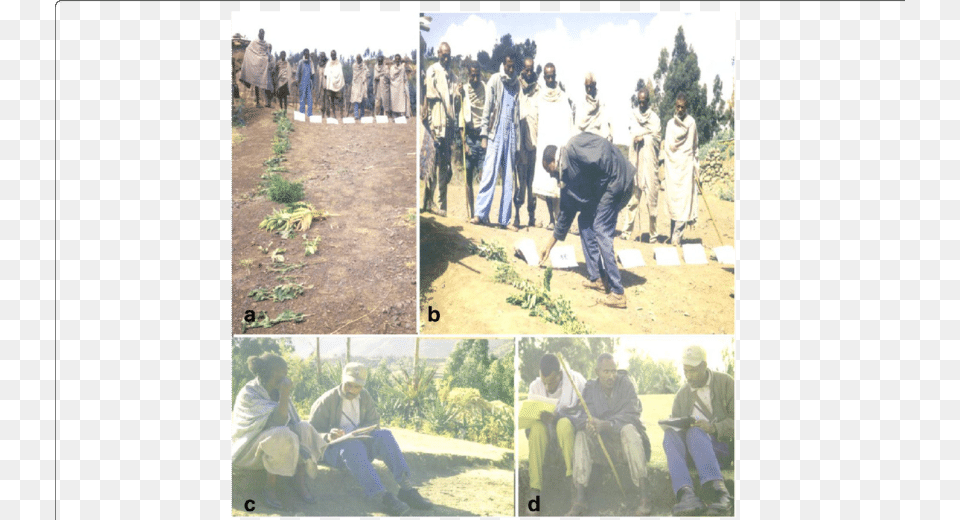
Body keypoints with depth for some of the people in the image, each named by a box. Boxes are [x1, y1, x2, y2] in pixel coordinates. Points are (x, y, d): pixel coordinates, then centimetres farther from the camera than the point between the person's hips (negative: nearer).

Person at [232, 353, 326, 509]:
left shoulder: (276, 391, 3)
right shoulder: (248, 394, -20)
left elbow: (292, 422, 5)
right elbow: (278, 421, -27)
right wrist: (285, 395, -32)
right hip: (250, 448, -7)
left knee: (304, 427, -19)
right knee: (282, 435, -36)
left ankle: (300, 480, -20)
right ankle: (271, 486, -24)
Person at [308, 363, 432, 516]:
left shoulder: (365, 397, 10)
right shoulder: (326, 401, -5)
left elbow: (374, 421, 10)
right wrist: (328, 437, -30)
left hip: (359, 442, 5)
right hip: (333, 449, -5)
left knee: (384, 435, -24)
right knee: (352, 445, -39)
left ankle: (406, 488, -36)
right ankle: (383, 497, -53)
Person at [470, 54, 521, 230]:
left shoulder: (516, 84, 14)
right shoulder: (494, 80, 2)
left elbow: (517, 112, 16)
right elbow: (487, 108, -1)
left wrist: (518, 141, 11)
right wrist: (484, 134, -8)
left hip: (511, 134, 4)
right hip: (496, 133, -4)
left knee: (509, 179, 4)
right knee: (489, 173, -11)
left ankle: (505, 219, 7)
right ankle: (480, 213, -6)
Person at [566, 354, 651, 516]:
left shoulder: (625, 384, -7)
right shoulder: (590, 388, 1)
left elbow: (631, 414, -19)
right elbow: (581, 415, -10)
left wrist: (606, 424, -35)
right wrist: (587, 423, -36)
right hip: (601, 440, 3)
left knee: (628, 430, -35)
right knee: (582, 435, -25)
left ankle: (644, 497, -38)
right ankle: (580, 501, -34)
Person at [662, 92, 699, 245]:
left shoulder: (691, 123, 6)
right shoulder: (670, 123, 10)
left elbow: (694, 147, 11)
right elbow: (666, 147, 10)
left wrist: (696, 169, 8)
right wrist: (664, 169, 5)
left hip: (686, 166, -2)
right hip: (672, 166, 2)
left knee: (684, 200, -8)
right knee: (672, 200, 0)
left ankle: (677, 235, -10)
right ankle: (675, 234, 7)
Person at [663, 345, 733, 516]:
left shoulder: (725, 383, 6)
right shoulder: (682, 395, 18)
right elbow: (677, 423, 18)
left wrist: (714, 428, -18)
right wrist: (670, 425, -7)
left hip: (722, 447, -4)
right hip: (691, 449, 4)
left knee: (695, 432, -35)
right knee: (670, 434, -28)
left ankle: (717, 490, -54)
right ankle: (685, 494, -51)